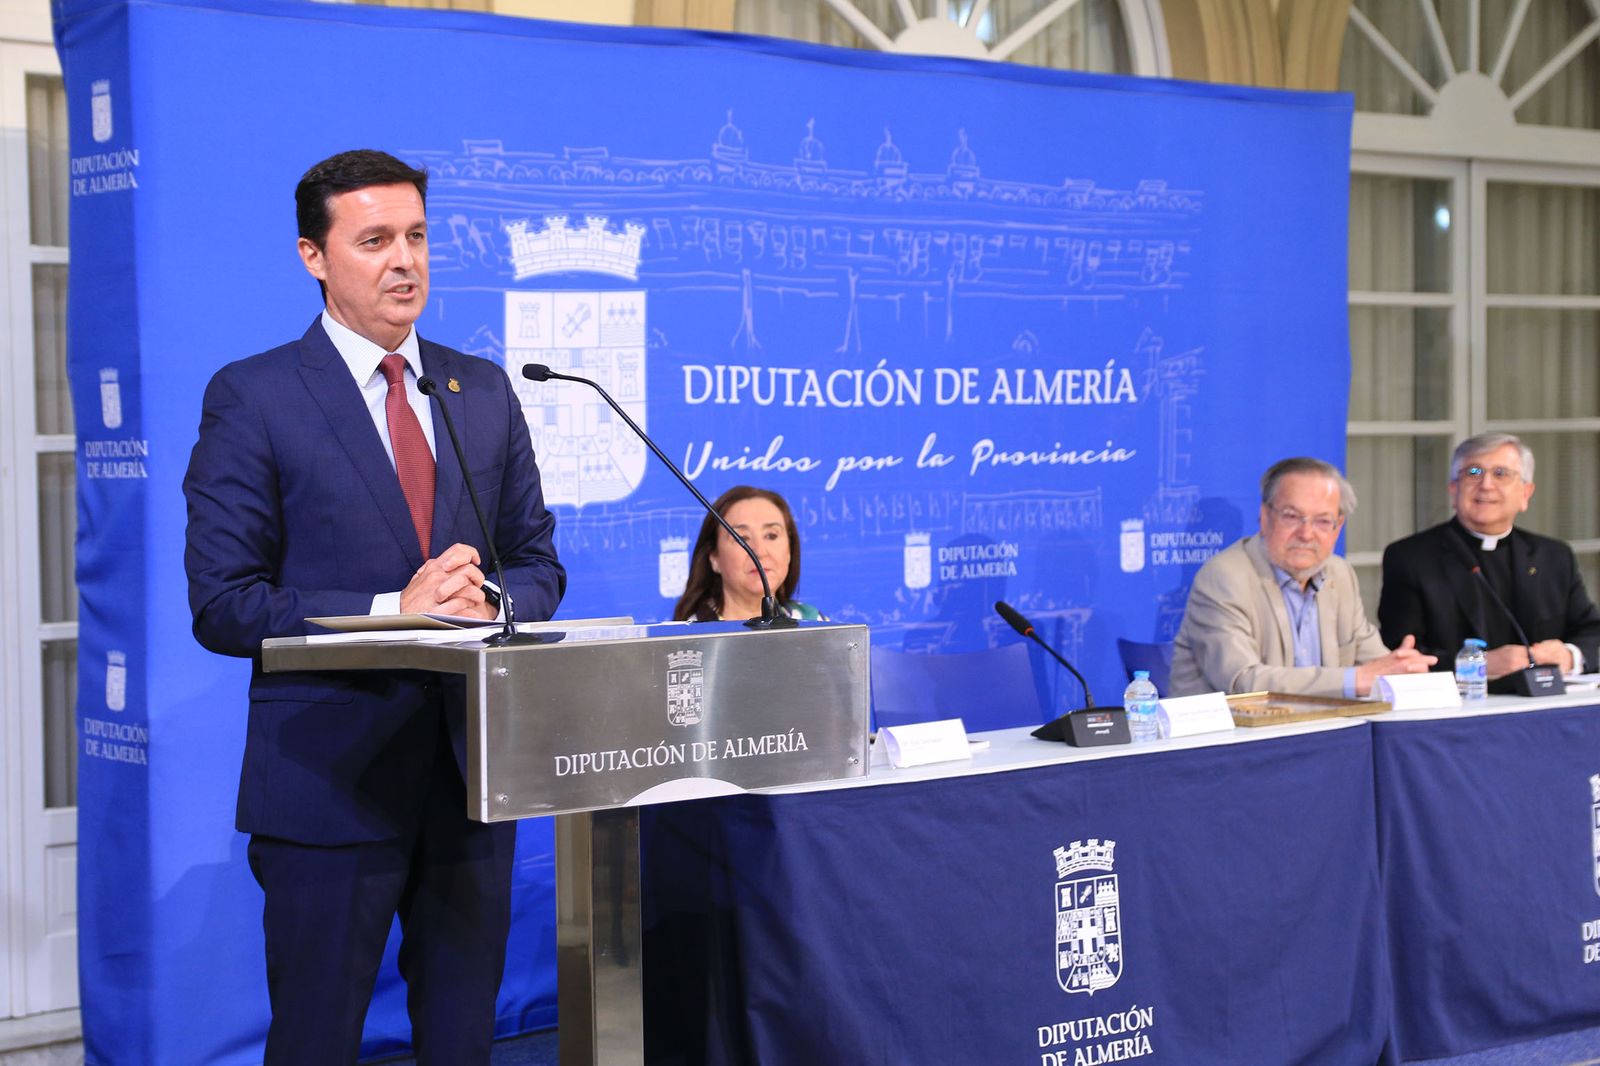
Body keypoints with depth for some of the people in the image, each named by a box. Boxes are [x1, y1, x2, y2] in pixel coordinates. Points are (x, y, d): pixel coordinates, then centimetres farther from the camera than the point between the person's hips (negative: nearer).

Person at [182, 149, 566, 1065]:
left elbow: (539, 562, 13)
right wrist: (393, 610, -18)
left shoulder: (485, 391, 10)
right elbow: (223, 605, -9)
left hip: (472, 765, 4)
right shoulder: (252, 397, -5)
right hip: (330, 776, -4)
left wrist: (488, 603, -10)